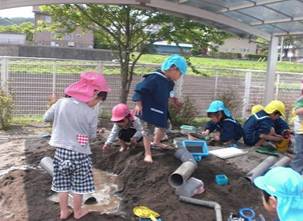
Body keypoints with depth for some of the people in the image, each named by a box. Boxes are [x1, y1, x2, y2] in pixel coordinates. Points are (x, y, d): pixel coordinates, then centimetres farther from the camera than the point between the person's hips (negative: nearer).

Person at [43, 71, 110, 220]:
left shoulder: (61, 103, -7)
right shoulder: (91, 113, -15)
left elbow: (46, 118, 6)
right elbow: (92, 136, -2)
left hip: (61, 150, 4)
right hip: (79, 153, -3)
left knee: (63, 184, 16)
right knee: (78, 185, 14)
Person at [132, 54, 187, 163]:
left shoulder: (169, 82, 2)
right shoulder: (154, 78, -26)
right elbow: (139, 89, -26)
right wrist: (138, 104, -28)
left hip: (161, 111, 9)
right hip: (149, 110, -9)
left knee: (164, 126, 20)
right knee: (148, 131, -3)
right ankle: (147, 153, 7)